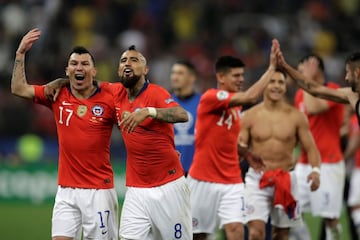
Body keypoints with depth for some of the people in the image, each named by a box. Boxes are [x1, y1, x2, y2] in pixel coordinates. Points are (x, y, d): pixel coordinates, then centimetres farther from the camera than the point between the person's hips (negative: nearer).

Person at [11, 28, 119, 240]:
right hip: (66, 189, 3)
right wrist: (21, 54, 2)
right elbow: (19, 89, 7)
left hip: (99, 190, -3)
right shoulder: (57, 96, 5)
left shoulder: (108, 100, -6)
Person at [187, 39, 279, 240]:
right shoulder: (210, 98, -15)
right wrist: (272, 68, -24)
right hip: (204, 180, -5)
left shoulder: (236, 105, 10)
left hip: (232, 182, 5)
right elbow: (250, 97, -27)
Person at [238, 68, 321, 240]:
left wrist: (315, 170, -18)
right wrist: (240, 147, -25)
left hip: (285, 179, 2)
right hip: (257, 179, -2)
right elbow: (237, 151, 0)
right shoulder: (250, 116, -1)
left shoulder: (296, 117, 0)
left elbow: (310, 148, 1)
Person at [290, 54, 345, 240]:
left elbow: (313, 108, -27)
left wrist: (308, 79, -18)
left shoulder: (333, 90, -9)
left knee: (330, 217, -6)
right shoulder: (301, 94, 13)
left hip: (328, 164, -7)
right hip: (303, 164, 7)